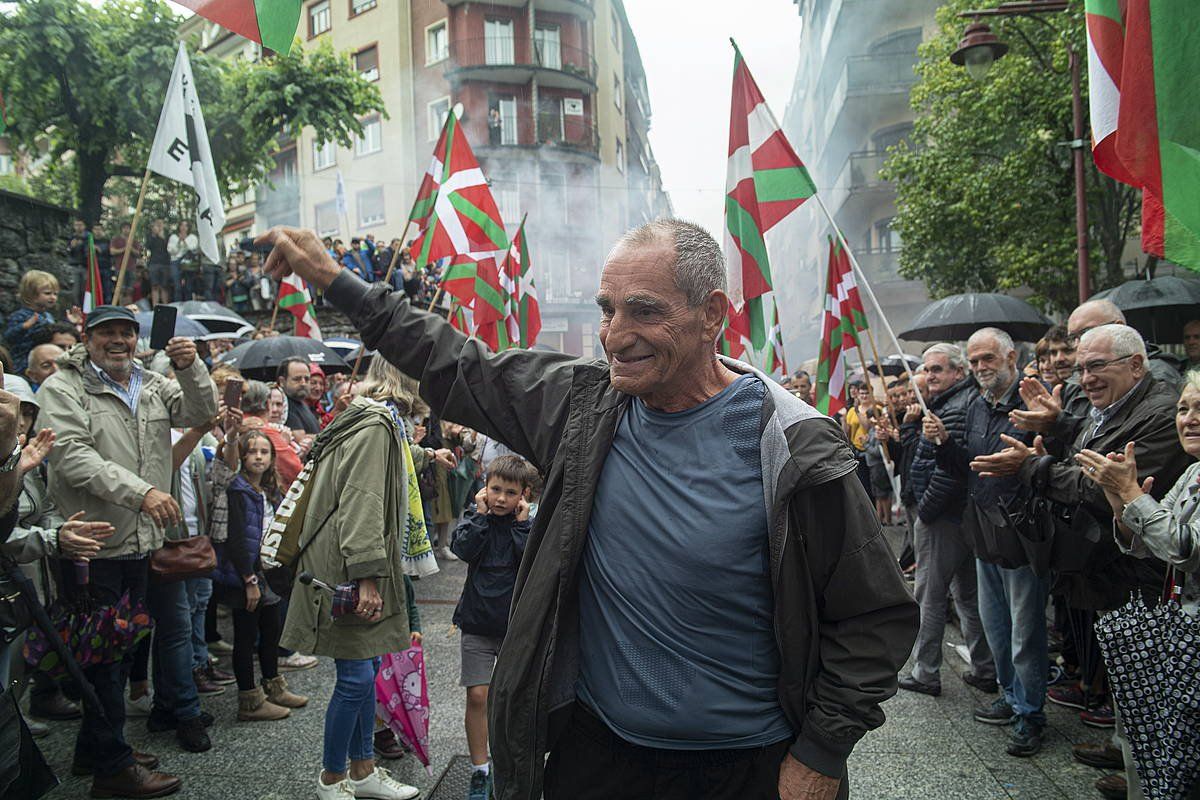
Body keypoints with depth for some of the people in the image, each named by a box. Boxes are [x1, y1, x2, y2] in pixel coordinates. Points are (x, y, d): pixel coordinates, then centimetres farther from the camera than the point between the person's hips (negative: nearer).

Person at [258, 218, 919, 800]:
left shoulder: (797, 454, -18)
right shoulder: (584, 404, -5)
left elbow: (877, 617, -9)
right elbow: (458, 369, 8)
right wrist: (333, 280, 8)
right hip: (595, 746, 4)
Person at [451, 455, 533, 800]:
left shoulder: (528, 525, -1)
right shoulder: (474, 518, 0)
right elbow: (464, 549, -19)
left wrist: (521, 523, -16)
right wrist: (481, 515, -16)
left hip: (516, 625, 0)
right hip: (477, 622, 0)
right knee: (477, 696, -1)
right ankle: (480, 770, 12)